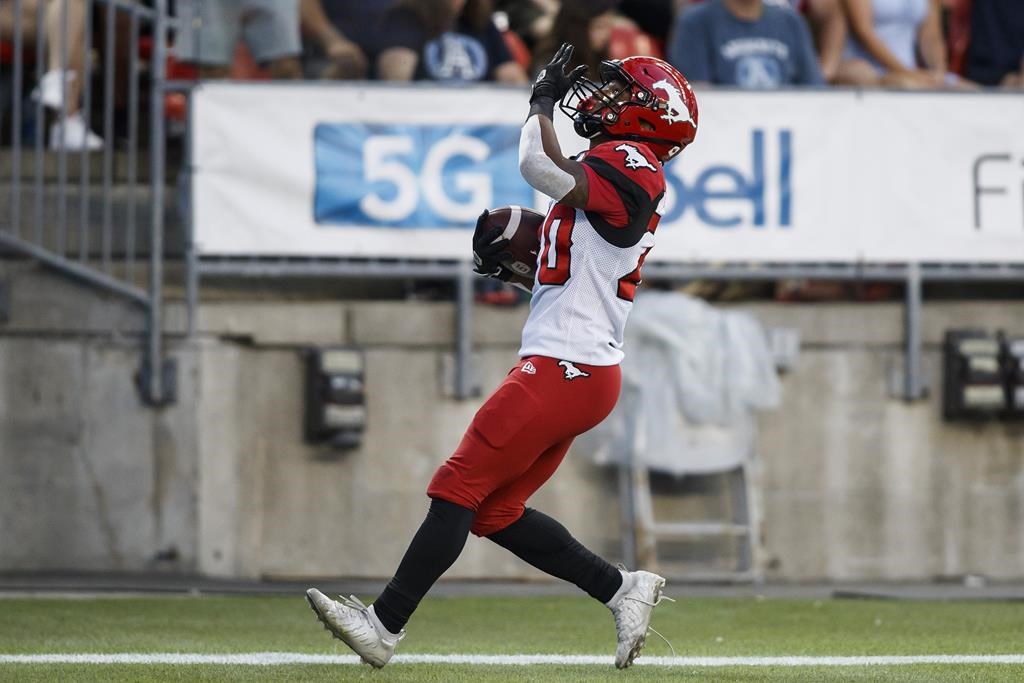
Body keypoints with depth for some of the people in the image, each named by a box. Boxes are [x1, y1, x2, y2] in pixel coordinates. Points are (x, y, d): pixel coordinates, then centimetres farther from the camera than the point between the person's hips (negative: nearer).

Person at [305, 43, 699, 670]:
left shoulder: (630, 165, -11)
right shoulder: (616, 173, 20)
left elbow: (540, 167, -23)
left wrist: (543, 100, -6)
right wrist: (513, 266, 11)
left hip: (564, 370, -10)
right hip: (585, 374, 10)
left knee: (458, 488, -8)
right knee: (495, 511, 12)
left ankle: (386, 625, -6)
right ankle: (623, 589, 14)